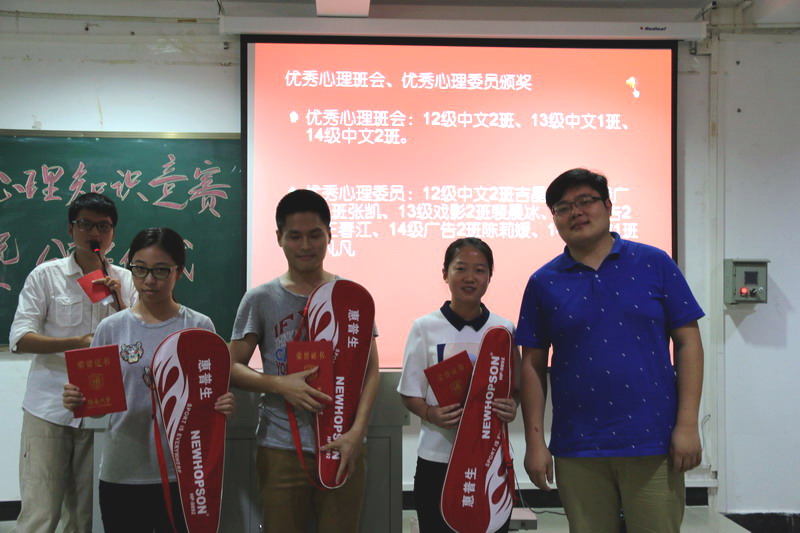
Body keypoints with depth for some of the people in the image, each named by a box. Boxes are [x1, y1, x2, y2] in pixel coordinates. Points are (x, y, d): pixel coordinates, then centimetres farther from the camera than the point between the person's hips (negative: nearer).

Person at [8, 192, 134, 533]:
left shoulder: (124, 280, 7)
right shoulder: (45, 275, -1)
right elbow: (19, 338, -8)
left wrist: (118, 301, -9)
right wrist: (79, 342, -20)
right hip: (48, 408, -3)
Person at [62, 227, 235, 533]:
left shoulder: (199, 327, -1)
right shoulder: (111, 329, 2)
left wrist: (224, 406, -18)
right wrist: (77, 401, -15)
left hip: (182, 472, -1)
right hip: (121, 473, 1)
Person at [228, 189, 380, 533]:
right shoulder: (260, 299, 2)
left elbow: (370, 369, 3)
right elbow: (231, 367, 3)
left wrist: (358, 430, -10)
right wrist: (278, 384, -15)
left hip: (342, 446, 0)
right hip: (280, 449, 0)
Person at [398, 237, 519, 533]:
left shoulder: (504, 329, 3)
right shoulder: (425, 327, -3)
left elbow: (515, 387, 10)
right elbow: (410, 393, 0)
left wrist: (511, 407, -12)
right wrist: (430, 414, -19)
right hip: (437, 456, -1)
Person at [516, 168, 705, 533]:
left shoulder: (654, 264, 2)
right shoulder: (543, 282, 4)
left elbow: (688, 342, 0)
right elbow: (533, 364, 5)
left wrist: (687, 426, -6)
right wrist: (534, 442, 0)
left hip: (652, 443, -1)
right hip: (577, 450, 1)